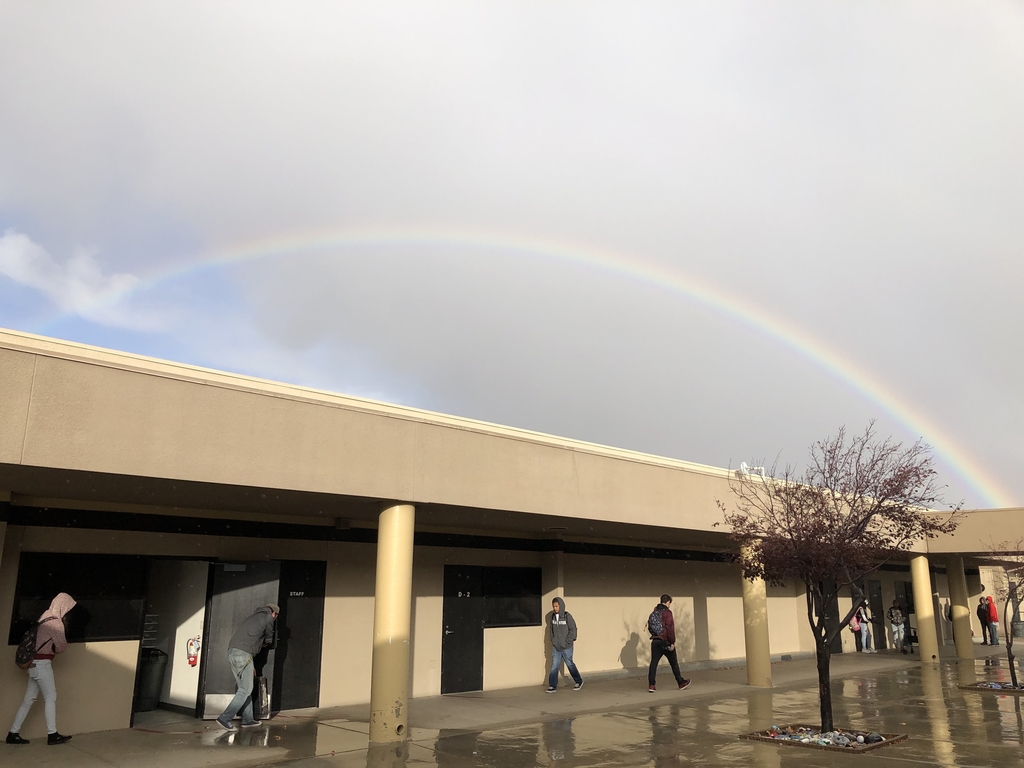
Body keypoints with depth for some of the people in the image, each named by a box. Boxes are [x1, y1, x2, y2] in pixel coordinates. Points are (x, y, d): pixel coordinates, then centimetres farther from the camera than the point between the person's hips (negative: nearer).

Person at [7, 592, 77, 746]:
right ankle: (52, 735, 1)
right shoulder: (56, 622, -16)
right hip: (42, 663, -8)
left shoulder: (45, 616, 11)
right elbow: (61, 647, -8)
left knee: (29, 699, 12)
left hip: (35, 662, 8)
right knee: (50, 697, -2)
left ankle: (13, 733, 14)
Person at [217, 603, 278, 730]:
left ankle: (247, 719, 13)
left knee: (243, 688, 12)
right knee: (245, 690, -3)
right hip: (244, 654, -8)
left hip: (232, 653, 8)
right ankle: (225, 718, -8)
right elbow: (268, 640, 14)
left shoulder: (250, 618, 29)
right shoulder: (268, 617, 6)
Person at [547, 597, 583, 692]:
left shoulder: (567, 616, -13)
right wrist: (552, 640, 2)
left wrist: (566, 642, -13)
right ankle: (552, 686, 7)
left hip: (566, 647, -4)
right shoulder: (553, 616, 2)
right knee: (554, 666, 1)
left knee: (570, 665, 10)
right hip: (555, 647, 4)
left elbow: (573, 630, -12)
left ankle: (579, 682, 28)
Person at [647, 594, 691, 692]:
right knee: (674, 663, 10)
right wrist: (672, 642, -15)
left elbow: (649, 627, 17)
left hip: (655, 641, 6)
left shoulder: (654, 612, 11)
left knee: (654, 662, 2)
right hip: (665, 641, -6)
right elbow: (670, 628, -18)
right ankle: (681, 683, 22)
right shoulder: (667, 612, -12)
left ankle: (651, 685, -4)